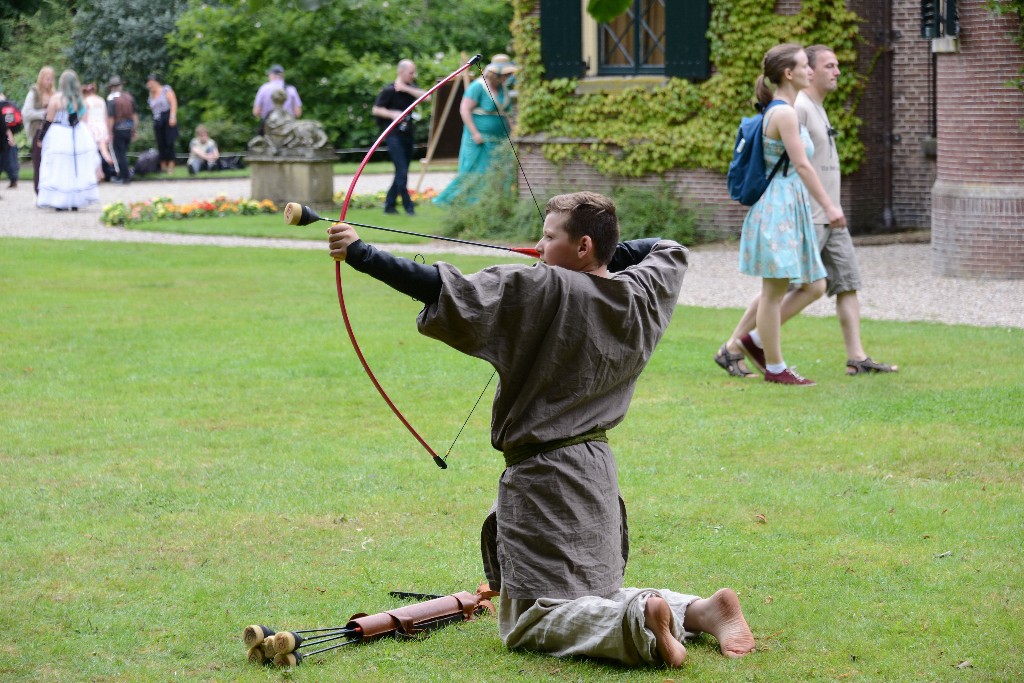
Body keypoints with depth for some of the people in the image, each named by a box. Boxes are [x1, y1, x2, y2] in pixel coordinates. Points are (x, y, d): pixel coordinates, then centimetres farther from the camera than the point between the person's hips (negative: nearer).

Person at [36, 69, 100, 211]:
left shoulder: (56, 98, -10)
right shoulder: (80, 99, 3)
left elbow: (49, 120, -7)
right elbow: (83, 118, 9)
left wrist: (41, 137, 3)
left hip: (59, 136, -4)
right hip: (78, 136, 4)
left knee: (59, 169, 0)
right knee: (77, 168, 9)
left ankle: (60, 202, -2)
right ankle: (76, 202, 10)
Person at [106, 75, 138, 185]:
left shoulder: (112, 99, -13)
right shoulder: (129, 97, 6)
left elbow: (110, 118, -16)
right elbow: (135, 115, 10)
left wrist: (109, 133, -12)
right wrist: (135, 130, 17)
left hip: (118, 129, -6)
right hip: (129, 128, 6)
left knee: (120, 153, 1)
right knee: (123, 152, 18)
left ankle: (125, 177, 2)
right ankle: (121, 175, 21)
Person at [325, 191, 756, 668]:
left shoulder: (544, 292, -17)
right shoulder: (639, 294, 4)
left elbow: (449, 289, -23)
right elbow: (669, 250, 27)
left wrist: (360, 254, -19)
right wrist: (611, 255, 15)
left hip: (543, 473, -7)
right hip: (597, 467, 8)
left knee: (528, 623, -5)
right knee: (597, 596, 22)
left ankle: (637, 625, -28)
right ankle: (701, 611, 1)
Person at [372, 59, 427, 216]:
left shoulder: (410, 87, 11)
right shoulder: (389, 90, -8)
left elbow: (425, 96, -6)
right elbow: (375, 109, -7)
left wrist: (406, 89, -16)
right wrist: (392, 114, -21)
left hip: (408, 134, 7)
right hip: (394, 135, -7)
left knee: (401, 172, 10)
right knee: (402, 172, -10)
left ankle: (389, 205, 18)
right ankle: (408, 207, -6)